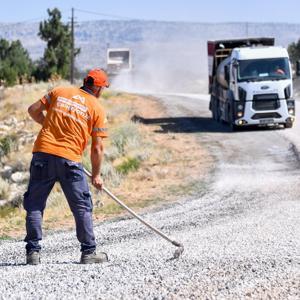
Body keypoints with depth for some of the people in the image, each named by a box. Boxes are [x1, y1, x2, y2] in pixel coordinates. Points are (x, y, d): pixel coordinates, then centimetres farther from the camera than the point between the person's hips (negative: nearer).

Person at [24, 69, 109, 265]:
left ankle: (33, 251, 6)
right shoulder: (97, 108, 4)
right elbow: (97, 147, 3)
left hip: (42, 154, 2)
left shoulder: (59, 92, 10)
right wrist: (96, 175, 13)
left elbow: (33, 110, 11)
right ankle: (88, 252, 11)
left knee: (35, 205, 9)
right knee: (82, 207, 9)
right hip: (69, 159, -2)